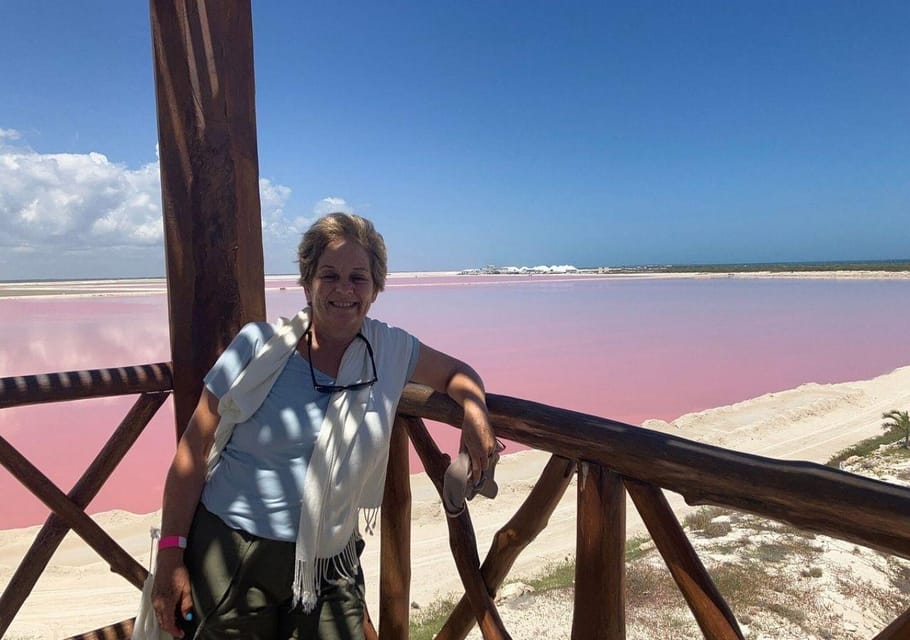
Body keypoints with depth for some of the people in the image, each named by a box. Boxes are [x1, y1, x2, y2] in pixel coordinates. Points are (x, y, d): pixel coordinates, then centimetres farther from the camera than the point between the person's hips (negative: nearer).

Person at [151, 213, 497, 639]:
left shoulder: (391, 349, -1)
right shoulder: (259, 345, -10)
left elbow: (454, 372, 14)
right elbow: (194, 450, -6)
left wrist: (474, 411, -9)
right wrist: (170, 555, -8)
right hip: (232, 556, -2)